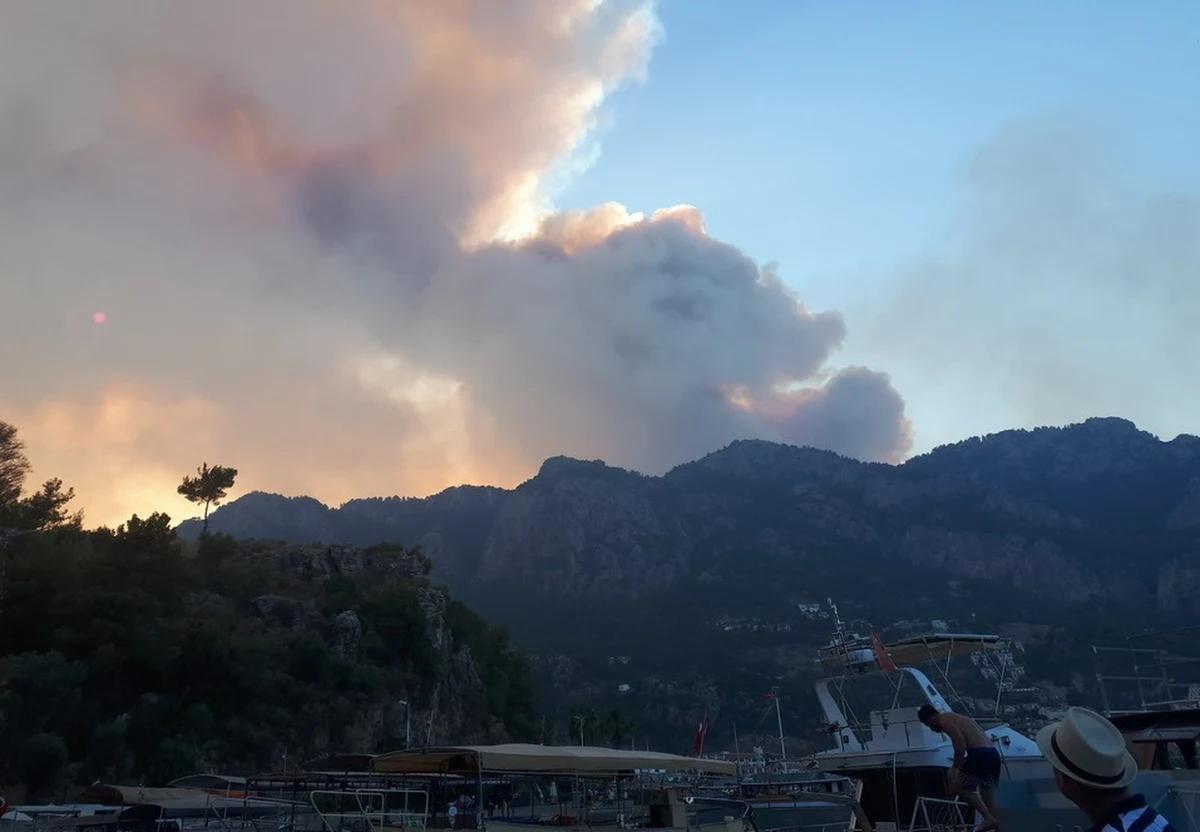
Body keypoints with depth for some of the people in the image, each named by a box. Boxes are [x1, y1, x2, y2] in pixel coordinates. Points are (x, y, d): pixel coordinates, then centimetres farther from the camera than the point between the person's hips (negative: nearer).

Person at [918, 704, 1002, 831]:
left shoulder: (944, 719, 0)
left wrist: (954, 768, -9)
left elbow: (960, 743, -14)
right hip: (993, 754, 9)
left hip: (979, 754, -9)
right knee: (989, 800, 13)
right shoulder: (957, 718, 28)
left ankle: (988, 818, -8)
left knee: (958, 787, 2)